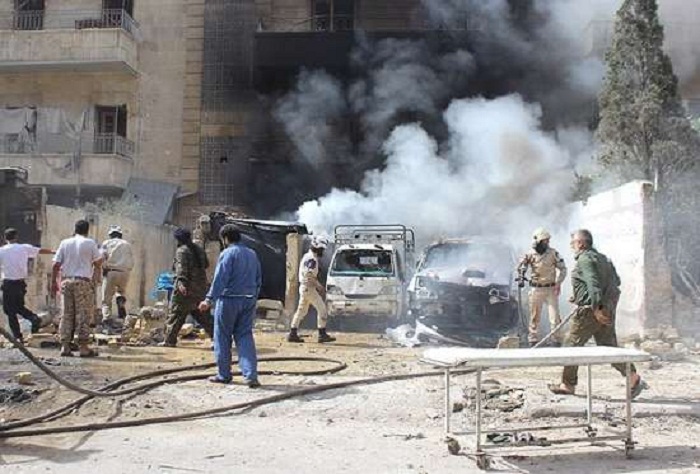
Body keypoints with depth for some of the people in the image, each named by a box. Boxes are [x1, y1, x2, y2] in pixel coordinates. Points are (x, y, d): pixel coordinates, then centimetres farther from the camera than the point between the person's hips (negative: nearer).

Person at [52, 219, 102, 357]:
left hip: (66, 280, 4)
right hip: (83, 281, -4)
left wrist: (53, 282, 11)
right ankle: (83, 347, -1)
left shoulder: (65, 243, 8)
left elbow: (56, 265, 5)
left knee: (67, 315, 9)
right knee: (83, 315, 0)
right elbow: (98, 263, 5)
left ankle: (65, 346, 9)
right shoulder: (90, 243, -1)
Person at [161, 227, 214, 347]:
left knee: (176, 314, 2)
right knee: (203, 315, 12)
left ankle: (170, 340, 5)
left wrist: (181, 282, -34)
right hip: (201, 287, 7)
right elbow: (206, 264, 22)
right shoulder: (199, 249, 13)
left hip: (186, 289, -7)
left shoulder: (182, 251, -9)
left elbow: (181, 268, -23)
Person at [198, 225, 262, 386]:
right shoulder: (252, 254, 13)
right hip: (248, 301, 6)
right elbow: (258, 280, 17)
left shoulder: (228, 253, -9)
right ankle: (251, 375, -5)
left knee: (223, 338, 7)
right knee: (245, 337, 6)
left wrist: (209, 300, -22)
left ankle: (224, 375, 15)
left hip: (228, 300, -6)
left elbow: (220, 279, -19)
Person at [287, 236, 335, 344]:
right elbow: (309, 275, -26)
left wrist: (317, 285, 18)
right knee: (322, 309, -3)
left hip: (303, 287, 10)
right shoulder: (312, 259, -17)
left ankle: (293, 334, 14)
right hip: (309, 288, -10)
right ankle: (322, 334, -1)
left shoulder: (306, 256, 15)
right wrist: (319, 285, -16)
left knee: (301, 310, 13)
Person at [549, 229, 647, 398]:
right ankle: (635, 379, 3)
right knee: (609, 346, 10)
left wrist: (596, 308, -25)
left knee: (573, 345, 2)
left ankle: (568, 385, 9)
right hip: (607, 310, 9)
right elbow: (616, 281, 21)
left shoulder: (585, 259, -12)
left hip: (591, 310, -9)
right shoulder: (602, 258, 17)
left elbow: (593, 284, -22)